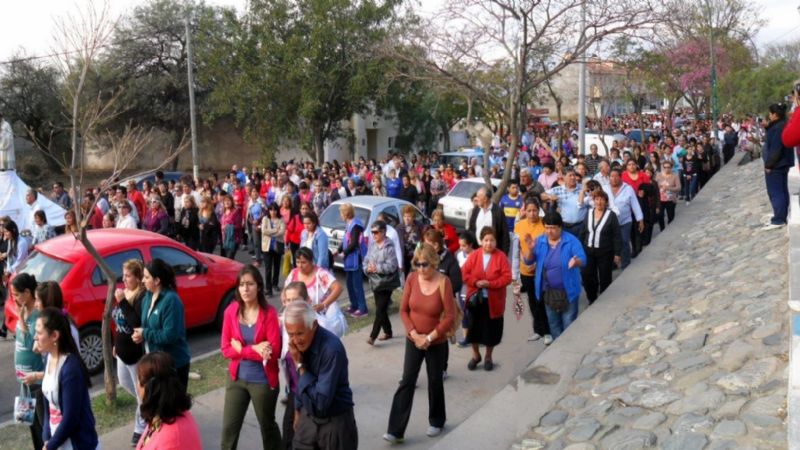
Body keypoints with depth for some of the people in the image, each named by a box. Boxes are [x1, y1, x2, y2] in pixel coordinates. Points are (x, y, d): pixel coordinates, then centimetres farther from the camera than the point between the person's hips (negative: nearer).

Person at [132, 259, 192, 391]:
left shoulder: (171, 300, -23)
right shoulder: (148, 297, 4)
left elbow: (170, 335, -26)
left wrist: (145, 334, -17)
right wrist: (140, 334, -6)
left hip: (174, 363, -8)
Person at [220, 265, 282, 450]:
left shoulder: (269, 313, -14)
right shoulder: (231, 311, -5)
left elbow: (274, 352, -17)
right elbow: (226, 349, -6)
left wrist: (242, 349, -15)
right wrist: (254, 349, -18)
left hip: (263, 380, -2)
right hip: (237, 378, 2)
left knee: (267, 426, 18)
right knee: (229, 427, 5)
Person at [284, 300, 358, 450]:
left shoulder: (331, 349, -28)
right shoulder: (298, 343, -7)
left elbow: (320, 401, -26)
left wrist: (300, 365, -22)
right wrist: (298, 411, 19)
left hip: (335, 423, -6)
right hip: (307, 418, 6)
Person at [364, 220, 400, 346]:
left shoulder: (389, 247, -16)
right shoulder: (372, 245, 7)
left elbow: (391, 266, -22)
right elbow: (366, 260, 10)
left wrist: (376, 268, -25)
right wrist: (367, 268, -11)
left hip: (386, 283, -8)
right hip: (375, 282, 8)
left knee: (380, 310, -8)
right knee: (381, 309, 15)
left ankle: (373, 336, -7)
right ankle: (388, 332, 29)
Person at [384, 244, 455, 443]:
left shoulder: (443, 282, -18)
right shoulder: (412, 278, -8)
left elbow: (450, 316, -17)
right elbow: (404, 310, -2)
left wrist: (429, 338, -17)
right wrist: (414, 334, -13)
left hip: (436, 342, -2)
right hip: (413, 340, 2)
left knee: (435, 382, 14)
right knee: (407, 382, 1)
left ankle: (436, 422, 37)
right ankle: (396, 430, 4)